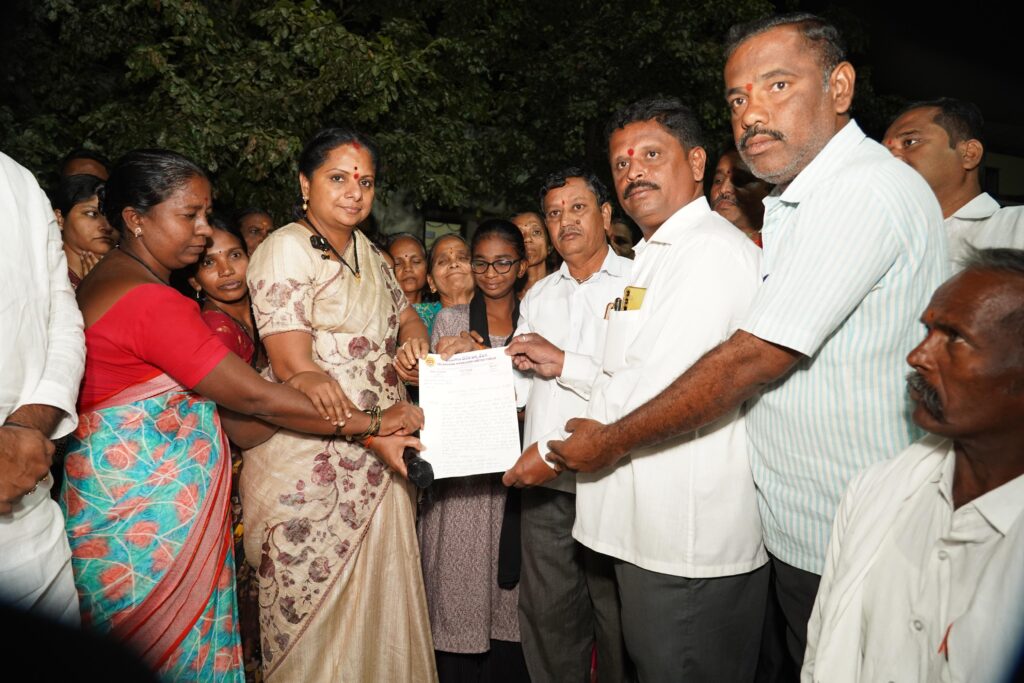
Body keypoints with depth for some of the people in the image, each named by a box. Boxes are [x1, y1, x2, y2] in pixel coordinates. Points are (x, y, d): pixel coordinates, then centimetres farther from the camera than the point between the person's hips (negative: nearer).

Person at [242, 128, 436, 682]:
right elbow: (296, 371, -18)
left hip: (377, 463, 7)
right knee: (314, 611, 5)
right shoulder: (285, 250, -10)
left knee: (380, 599, 14)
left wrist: (414, 338, -1)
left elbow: (404, 313, 23)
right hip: (309, 461, -7)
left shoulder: (366, 251, 13)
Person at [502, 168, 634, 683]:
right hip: (544, 485, 5)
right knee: (546, 614, 14)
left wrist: (561, 361, -16)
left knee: (617, 620, 9)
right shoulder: (537, 297, 15)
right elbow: (518, 386, 11)